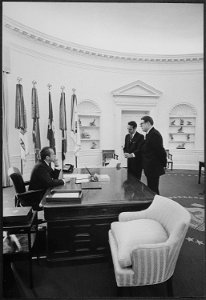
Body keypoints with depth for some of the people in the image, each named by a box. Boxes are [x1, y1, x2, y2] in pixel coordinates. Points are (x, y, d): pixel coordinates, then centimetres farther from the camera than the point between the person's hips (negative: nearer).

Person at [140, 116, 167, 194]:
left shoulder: (154, 134, -20)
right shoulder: (149, 134, 12)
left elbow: (161, 151, -21)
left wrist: (163, 164, -11)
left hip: (154, 169, -10)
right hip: (150, 168, 10)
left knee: (153, 190, 0)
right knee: (151, 189, 19)